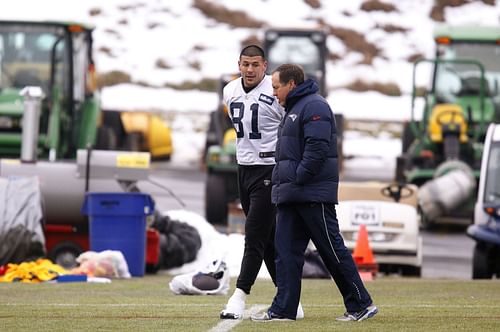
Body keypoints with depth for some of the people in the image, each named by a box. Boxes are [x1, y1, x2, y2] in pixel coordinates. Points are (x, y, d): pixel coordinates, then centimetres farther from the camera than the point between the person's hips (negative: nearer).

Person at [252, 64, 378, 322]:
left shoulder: (314, 107, -11)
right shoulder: (293, 109, 22)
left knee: (332, 250, -5)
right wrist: (282, 183, 15)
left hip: (314, 195, -10)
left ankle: (361, 304, 3)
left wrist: (299, 179, -20)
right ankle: (283, 308, 4)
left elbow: (318, 148, -22)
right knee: (286, 251, 4)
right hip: (290, 195, 10)